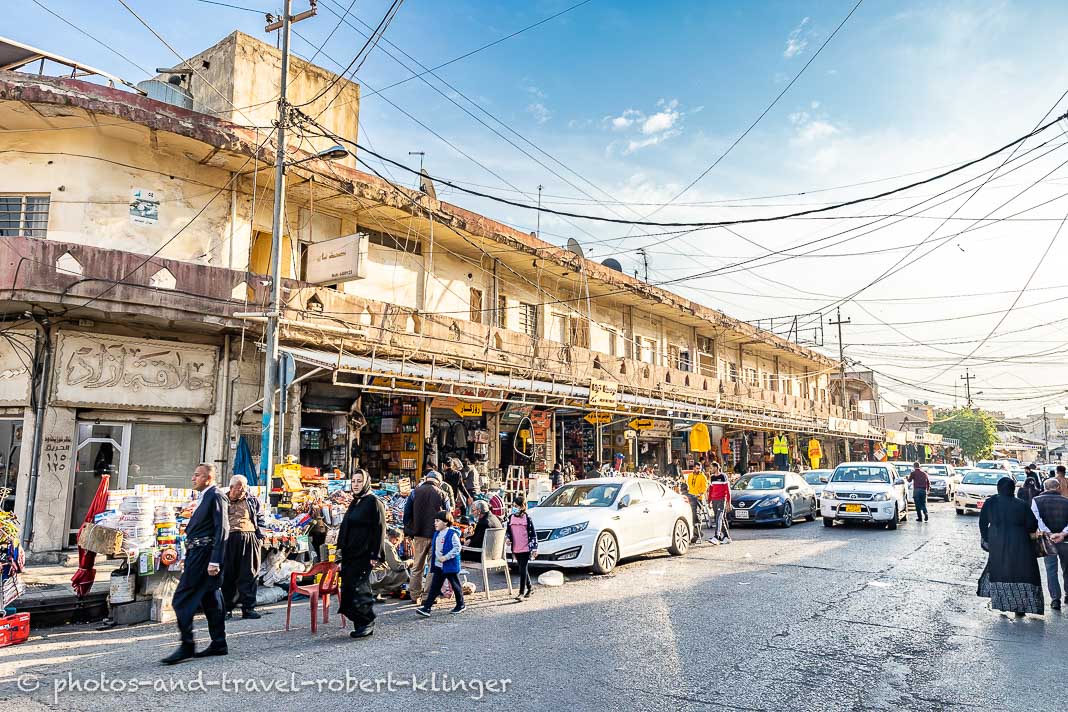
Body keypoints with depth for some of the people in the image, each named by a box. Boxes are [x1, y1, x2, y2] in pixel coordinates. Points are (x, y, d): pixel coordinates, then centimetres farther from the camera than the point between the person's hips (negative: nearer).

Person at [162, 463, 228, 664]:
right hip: (198, 554, 10)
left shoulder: (215, 496, -13)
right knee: (210, 600, 12)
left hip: (203, 555, -10)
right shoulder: (206, 497, 17)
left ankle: (186, 646, -1)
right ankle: (218, 644, 19)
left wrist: (215, 561, -23)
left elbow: (222, 529, -19)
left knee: (181, 600, -8)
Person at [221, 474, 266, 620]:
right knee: (228, 575, 4)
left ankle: (248, 608, 4)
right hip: (229, 539, -1)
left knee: (249, 575, 0)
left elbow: (261, 520, 17)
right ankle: (227, 608, 14)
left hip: (249, 540, 1)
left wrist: (259, 537, 7)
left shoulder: (253, 501, 14)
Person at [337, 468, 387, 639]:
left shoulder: (374, 502, -10)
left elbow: (380, 529, -14)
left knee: (359, 587, -8)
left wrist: (375, 554, -18)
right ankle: (360, 624, 18)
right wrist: (341, 548, 16)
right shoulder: (354, 503, 16)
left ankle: (367, 624, 4)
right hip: (350, 553, 9)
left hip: (364, 553, -9)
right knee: (348, 586, 8)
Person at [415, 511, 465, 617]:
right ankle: (427, 608, 0)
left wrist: (446, 557, -25)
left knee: (455, 585, 9)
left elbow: (457, 548, -20)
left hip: (450, 566, -7)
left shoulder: (452, 534, -16)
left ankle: (461, 604, 26)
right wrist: (432, 564, 18)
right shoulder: (436, 534, 9)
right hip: (438, 566, 7)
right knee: (434, 586, 3)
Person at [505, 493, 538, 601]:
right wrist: (507, 538, -2)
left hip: (526, 548, -5)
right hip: (515, 549, 5)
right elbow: (507, 530, 18)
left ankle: (522, 592, -3)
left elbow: (533, 534, -5)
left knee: (523, 570, -8)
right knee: (523, 569, 15)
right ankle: (529, 588, 29)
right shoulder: (511, 517, 6)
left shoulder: (527, 517, -7)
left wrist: (534, 548, -8)